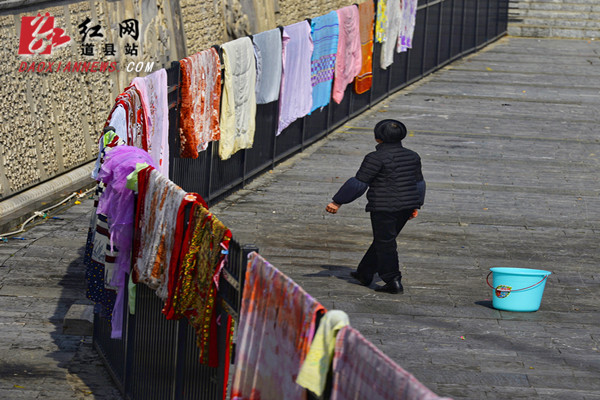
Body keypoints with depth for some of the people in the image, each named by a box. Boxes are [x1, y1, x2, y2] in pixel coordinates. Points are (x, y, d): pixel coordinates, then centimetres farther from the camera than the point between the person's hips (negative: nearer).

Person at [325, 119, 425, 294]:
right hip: (406, 206, 8)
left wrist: (337, 202, -9)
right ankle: (365, 274, 29)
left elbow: (358, 183, -14)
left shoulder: (376, 158, -14)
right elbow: (419, 183, 17)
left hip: (384, 207, -8)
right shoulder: (412, 156, 8)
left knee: (385, 243, 1)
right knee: (382, 240, 18)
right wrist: (415, 205, 28)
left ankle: (393, 281, -2)